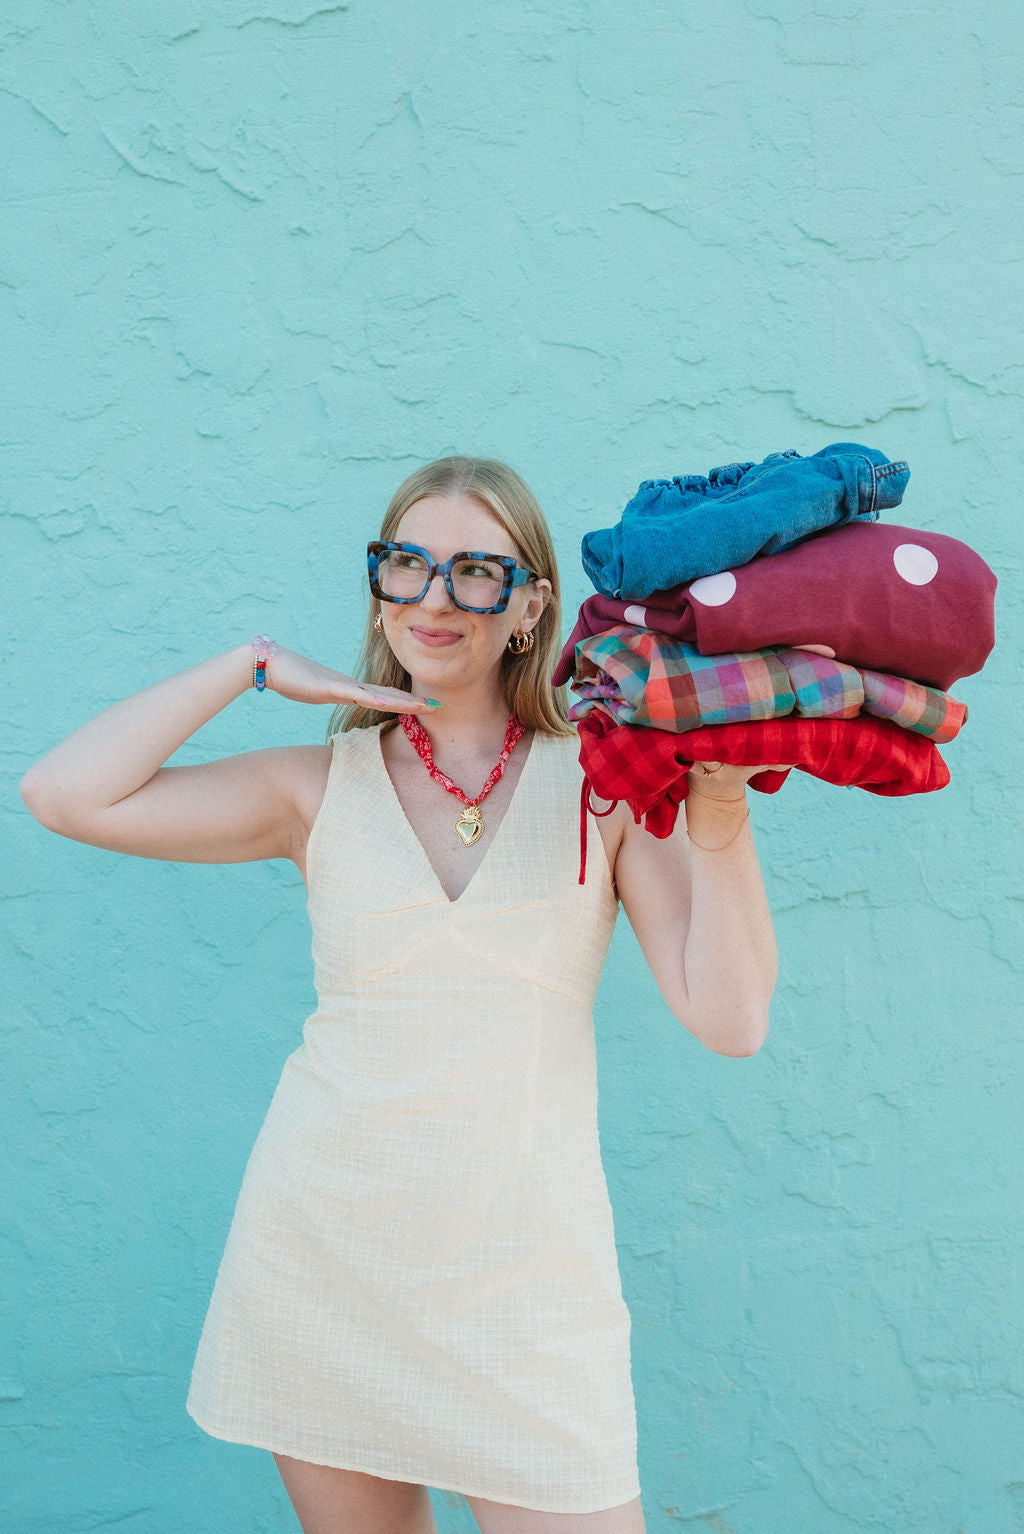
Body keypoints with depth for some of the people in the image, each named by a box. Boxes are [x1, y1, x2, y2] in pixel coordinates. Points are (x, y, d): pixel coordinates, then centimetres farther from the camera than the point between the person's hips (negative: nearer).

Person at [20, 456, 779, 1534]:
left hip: (524, 1268, -1)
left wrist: (718, 813, -16)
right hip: (320, 1252, 1)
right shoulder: (322, 788, 3)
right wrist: (254, 664, -3)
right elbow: (63, 796, -8)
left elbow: (729, 1020, -6)